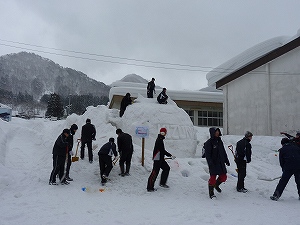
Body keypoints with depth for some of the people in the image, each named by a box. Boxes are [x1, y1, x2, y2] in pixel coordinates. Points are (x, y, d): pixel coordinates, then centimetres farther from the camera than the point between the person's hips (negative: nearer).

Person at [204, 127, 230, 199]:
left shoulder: (219, 141, 11)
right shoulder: (209, 142, -12)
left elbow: (223, 152, 20)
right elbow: (207, 154, -15)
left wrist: (226, 160, 19)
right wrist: (210, 163, -23)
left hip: (221, 163, 7)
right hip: (214, 164, -7)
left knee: (223, 177, 11)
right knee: (213, 177, -2)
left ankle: (216, 185, 39)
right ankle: (211, 193, 14)